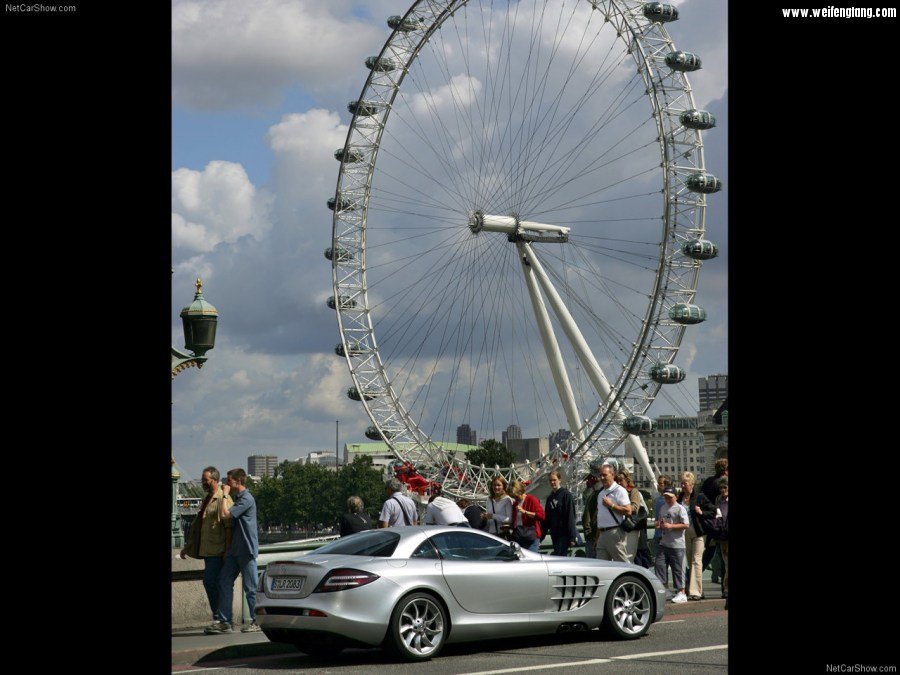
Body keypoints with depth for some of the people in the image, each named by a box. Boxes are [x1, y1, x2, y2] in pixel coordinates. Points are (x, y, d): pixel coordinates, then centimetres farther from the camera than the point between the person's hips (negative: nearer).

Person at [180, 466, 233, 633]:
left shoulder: (223, 499, -10)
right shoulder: (206, 500, 18)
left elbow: (229, 526, -16)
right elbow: (197, 525, 24)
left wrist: (227, 551, -20)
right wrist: (187, 546, 23)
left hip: (217, 551, -9)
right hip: (207, 550, 9)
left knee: (210, 581, -12)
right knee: (212, 583, 9)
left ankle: (219, 618, -6)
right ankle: (222, 618, 13)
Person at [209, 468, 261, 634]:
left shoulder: (246, 499, -14)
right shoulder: (237, 498, 16)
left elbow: (225, 514, -22)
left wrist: (225, 495, -11)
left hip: (246, 550, -9)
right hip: (235, 550, 9)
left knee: (250, 587, -2)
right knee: (225, 584, 3)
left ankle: (257, 622, 7)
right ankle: (225, 623, 4)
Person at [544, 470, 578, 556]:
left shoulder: (566, 494, -5)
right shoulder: (550, 497, 15)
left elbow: (571, 516, -10)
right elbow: (546, 518, 17)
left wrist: (572, 537, -15)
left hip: (564, 534, -6)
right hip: (554, 534, 6)